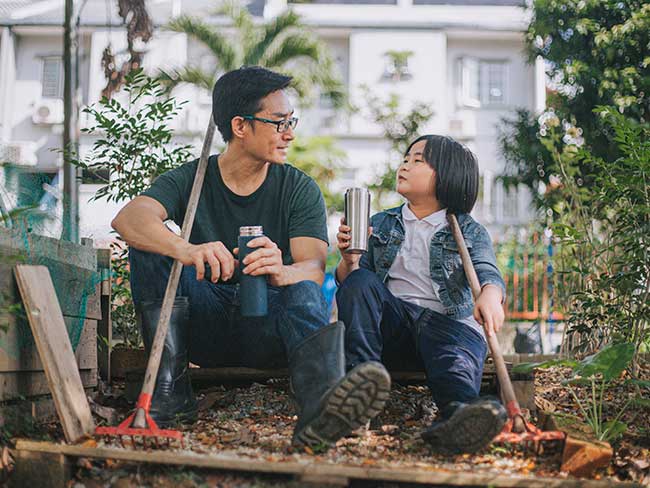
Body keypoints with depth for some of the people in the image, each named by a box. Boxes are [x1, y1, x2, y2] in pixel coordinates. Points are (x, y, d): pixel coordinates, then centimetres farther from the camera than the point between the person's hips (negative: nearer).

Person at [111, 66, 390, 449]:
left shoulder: (300, 189, 2)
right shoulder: (191, 180, 0)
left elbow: (314, 266, -14)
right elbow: (128, 218, -21)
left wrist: (282, 271, -41)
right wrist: (188, 251, -43)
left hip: (268, 328, -1)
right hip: (205, 325, 1)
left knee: (305, 294, -33)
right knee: (149, 247, -19)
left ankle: (322, 405, -66)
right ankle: (171, 390, -27)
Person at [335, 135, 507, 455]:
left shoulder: (470, 232, 16)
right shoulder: (381, 224, 24)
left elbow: (488, 271, -5)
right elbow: (349, 280, 16)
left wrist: (490, 295, -31)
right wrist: (349, 258, -9)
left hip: (446, 320, -2)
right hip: (391, 318, 3)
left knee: (456, 356, -38)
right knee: (360, 281, -27)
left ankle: (460, 414, -73)